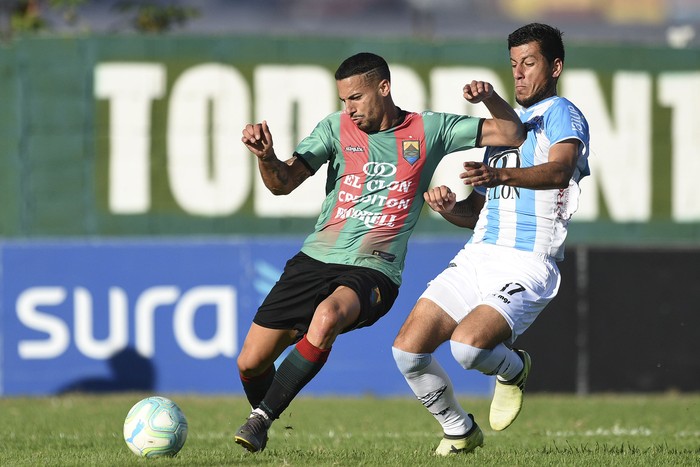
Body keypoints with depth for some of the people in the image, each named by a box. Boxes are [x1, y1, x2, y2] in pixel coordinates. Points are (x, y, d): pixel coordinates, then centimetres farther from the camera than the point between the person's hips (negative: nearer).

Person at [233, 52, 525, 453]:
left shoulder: (429, 130, 4)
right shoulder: (336, 127, 6)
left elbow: (512, 134, 8)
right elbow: (283, 183, -1)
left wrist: (490, 99, -12)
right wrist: (266, 156, -23)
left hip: (373, 272, -3)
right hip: (315, 259, 3)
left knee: (328, 315, -37)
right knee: (251, 363, -1)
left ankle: (261, 418, -26)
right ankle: (261, 417, 33)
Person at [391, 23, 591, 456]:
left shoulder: (561, 114, -1)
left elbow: (559, 170, -24)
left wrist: (499, 175, -41)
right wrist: (449, 207, 4)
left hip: (526, 268, -8)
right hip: (477, 257, 8)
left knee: (468, 345, -30)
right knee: (408, 349, -5)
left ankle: (514, 369, 6)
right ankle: (461, 431, 18)